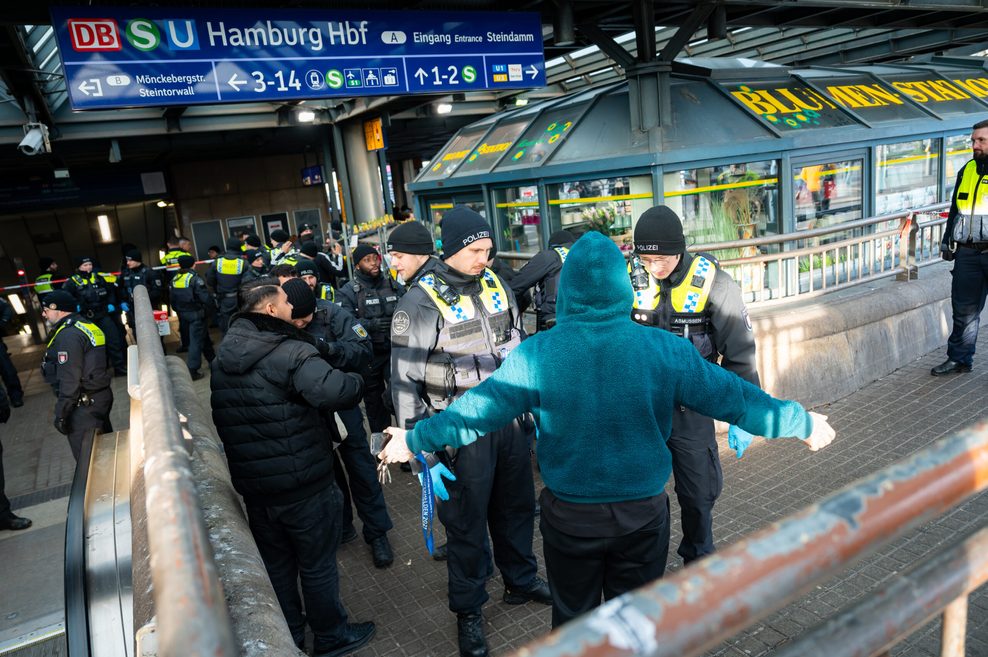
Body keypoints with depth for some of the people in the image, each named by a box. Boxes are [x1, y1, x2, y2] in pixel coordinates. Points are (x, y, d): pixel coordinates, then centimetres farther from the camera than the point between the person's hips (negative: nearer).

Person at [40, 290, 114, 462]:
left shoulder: (68, 335, -18)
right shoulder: (89, 327, 11)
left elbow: (69, 380, -21)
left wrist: (61, 414, -15)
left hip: (84, 405, -9)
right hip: (101, 396, 10)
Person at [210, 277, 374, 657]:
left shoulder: (222, 359, 6)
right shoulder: (290, 352, -21)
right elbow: (334, 392, -36)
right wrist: (356, 383, -16)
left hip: (253, 486, 7)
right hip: (304, 485, -7)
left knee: (276, 565, 23)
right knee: (318, 565, 13)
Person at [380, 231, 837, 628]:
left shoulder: (534, 355, -17)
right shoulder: (665, 350, -15)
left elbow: (475, 411, -12)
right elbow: (732, 397, -6)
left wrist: (414, 440, 3)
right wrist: (802, 424, 10)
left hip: (569, 516, 0)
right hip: (643, 513, 1)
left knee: (573, 619, 23)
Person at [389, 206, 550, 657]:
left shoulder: (495, 285, 3)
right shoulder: (421, 302, -14)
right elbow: (405, 383, -12)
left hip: (511, 419, 5)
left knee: (517, 506, 20)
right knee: (467, 523, 9)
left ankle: (521, 581, 45)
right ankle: (467, 610, 32)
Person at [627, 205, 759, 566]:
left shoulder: (714, 284, -13)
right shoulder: (628, 279, -7)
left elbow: (739, 355, -6)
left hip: (692, 411, -1)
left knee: (699, 495, 13)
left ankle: (698, 560, 38)